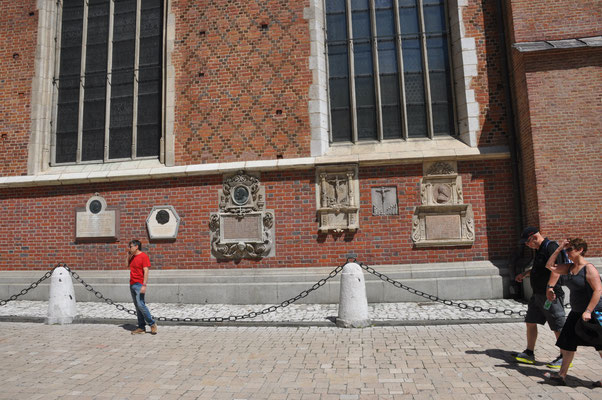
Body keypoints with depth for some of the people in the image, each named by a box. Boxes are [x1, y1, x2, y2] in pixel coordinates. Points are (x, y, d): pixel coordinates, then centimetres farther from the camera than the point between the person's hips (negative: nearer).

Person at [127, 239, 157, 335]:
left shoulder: (144, 256, -9)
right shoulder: (133, 257, 15)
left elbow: (146, 271, -15)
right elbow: (128, 265, 33)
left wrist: (144, 285, -22)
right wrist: (128, 254, 18)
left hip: (139, 285, -8)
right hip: (132, 284, 8)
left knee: (140, 305, -15)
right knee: (137, 306, 7)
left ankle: (152, 323, -2)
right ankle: (141, 327, 11)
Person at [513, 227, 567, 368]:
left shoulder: (551, 247, -15)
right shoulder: (539, 249, 15)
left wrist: (550, 288, -33)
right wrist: (525, 273, 22)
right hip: (538, 294, 10)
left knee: (558, 327, 1)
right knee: (530, 322, 12)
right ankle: (529, 354, 21)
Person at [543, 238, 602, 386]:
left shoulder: (589, 268, -15)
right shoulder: (570, 268, 8)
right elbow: (550, 266, 13)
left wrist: (588, 311, -25)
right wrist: (559, 249, 7)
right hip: (576, 313, 8)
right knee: (567, 343, 9)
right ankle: (561, 376, 16)